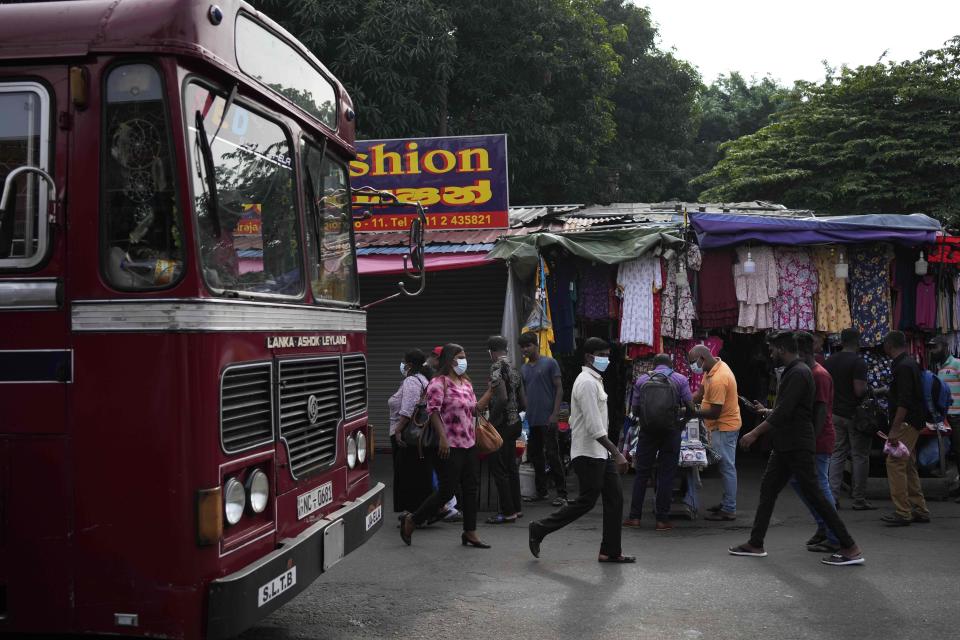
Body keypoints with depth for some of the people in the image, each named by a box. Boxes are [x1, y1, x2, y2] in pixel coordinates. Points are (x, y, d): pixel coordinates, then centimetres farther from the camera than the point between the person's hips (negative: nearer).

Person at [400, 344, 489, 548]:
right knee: (446, 490, -5)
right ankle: (411, 520, 11)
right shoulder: (439, 383, -10)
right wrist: (443, 437, -23)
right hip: (450, 447, -8)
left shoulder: (466, 383, 16)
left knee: (471, 489, 9)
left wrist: (476, 436, 18)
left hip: (470, 445, 8)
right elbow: (433, 411, -17)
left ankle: (470, 532, 19)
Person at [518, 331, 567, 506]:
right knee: (534, 455, 10)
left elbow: (559, 389, -7)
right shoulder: (524, 369, 15)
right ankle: (541, 491, 21)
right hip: (531, 420, 7)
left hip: (547, 419, -7)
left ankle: (561, 493, 0)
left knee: (552, 455, -6)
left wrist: (555, 414, -15)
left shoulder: (549, 363, -4)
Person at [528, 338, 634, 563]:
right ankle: (539, 529, 9)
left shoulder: (595, 381, 16)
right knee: (586, 501, -3)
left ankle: (610, 551, 13)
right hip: (588, 453, -10)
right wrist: (617, 454, -24)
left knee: (615, 498, 7)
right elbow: (594, 427, -24)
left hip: (600, 453, 10)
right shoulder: (587, 383, -17)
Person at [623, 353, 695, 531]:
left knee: (642, 473, 9)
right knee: (666, 474, 5)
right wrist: (681, 417, 19)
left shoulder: (641, 380, 7)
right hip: (671, 431, -1)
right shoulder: (680, 380, 3)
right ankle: (662, 519, 6)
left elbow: (635, 410, 7)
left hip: (647, 430, 1)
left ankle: (635, 516, 10)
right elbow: (690, 408, -1)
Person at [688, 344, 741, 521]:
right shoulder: (713, 367, 4)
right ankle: (727, 502, 27)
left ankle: (729, 510, 2)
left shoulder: (718, 380, -28)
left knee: (727, 467, -4)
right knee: (725, 466, 17)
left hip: (724, 427, -10)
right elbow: (700, 392, 10)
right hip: (724, 425, 10)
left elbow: (714, 412, -25)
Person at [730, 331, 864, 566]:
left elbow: (783, 413, -23)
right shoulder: (792, 371, 14)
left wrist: (754, 433, -19)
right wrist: (765, 411, 29)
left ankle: (850, 548, -1)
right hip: (785, 446, 10)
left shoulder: (798, 373, -17)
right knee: (768, 489, 12)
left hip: (797, 447, -10)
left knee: (813, 494, -7)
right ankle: (755, 544, 19)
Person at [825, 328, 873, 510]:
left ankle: (832, 496, 3)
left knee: (837, 454, 9)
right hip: (854, 414, -6)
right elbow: (860, 391, -20)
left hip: (836, 413, 6)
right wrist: (868, 389, 0)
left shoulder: (830, 361, 7)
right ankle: (859, 500, 5)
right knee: (860, 456, 2)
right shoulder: (858, 362, -14)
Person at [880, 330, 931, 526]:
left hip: (906, 422, -10)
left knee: (895, 463, -10)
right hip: (913, 423, 10)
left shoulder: (903, 367, -17)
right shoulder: (910, 363, 15)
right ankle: (919, 510, 18)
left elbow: (904, 401, -23)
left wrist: (894, 429, -25)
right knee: (908, 466, 13)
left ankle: (902, 512, -10)